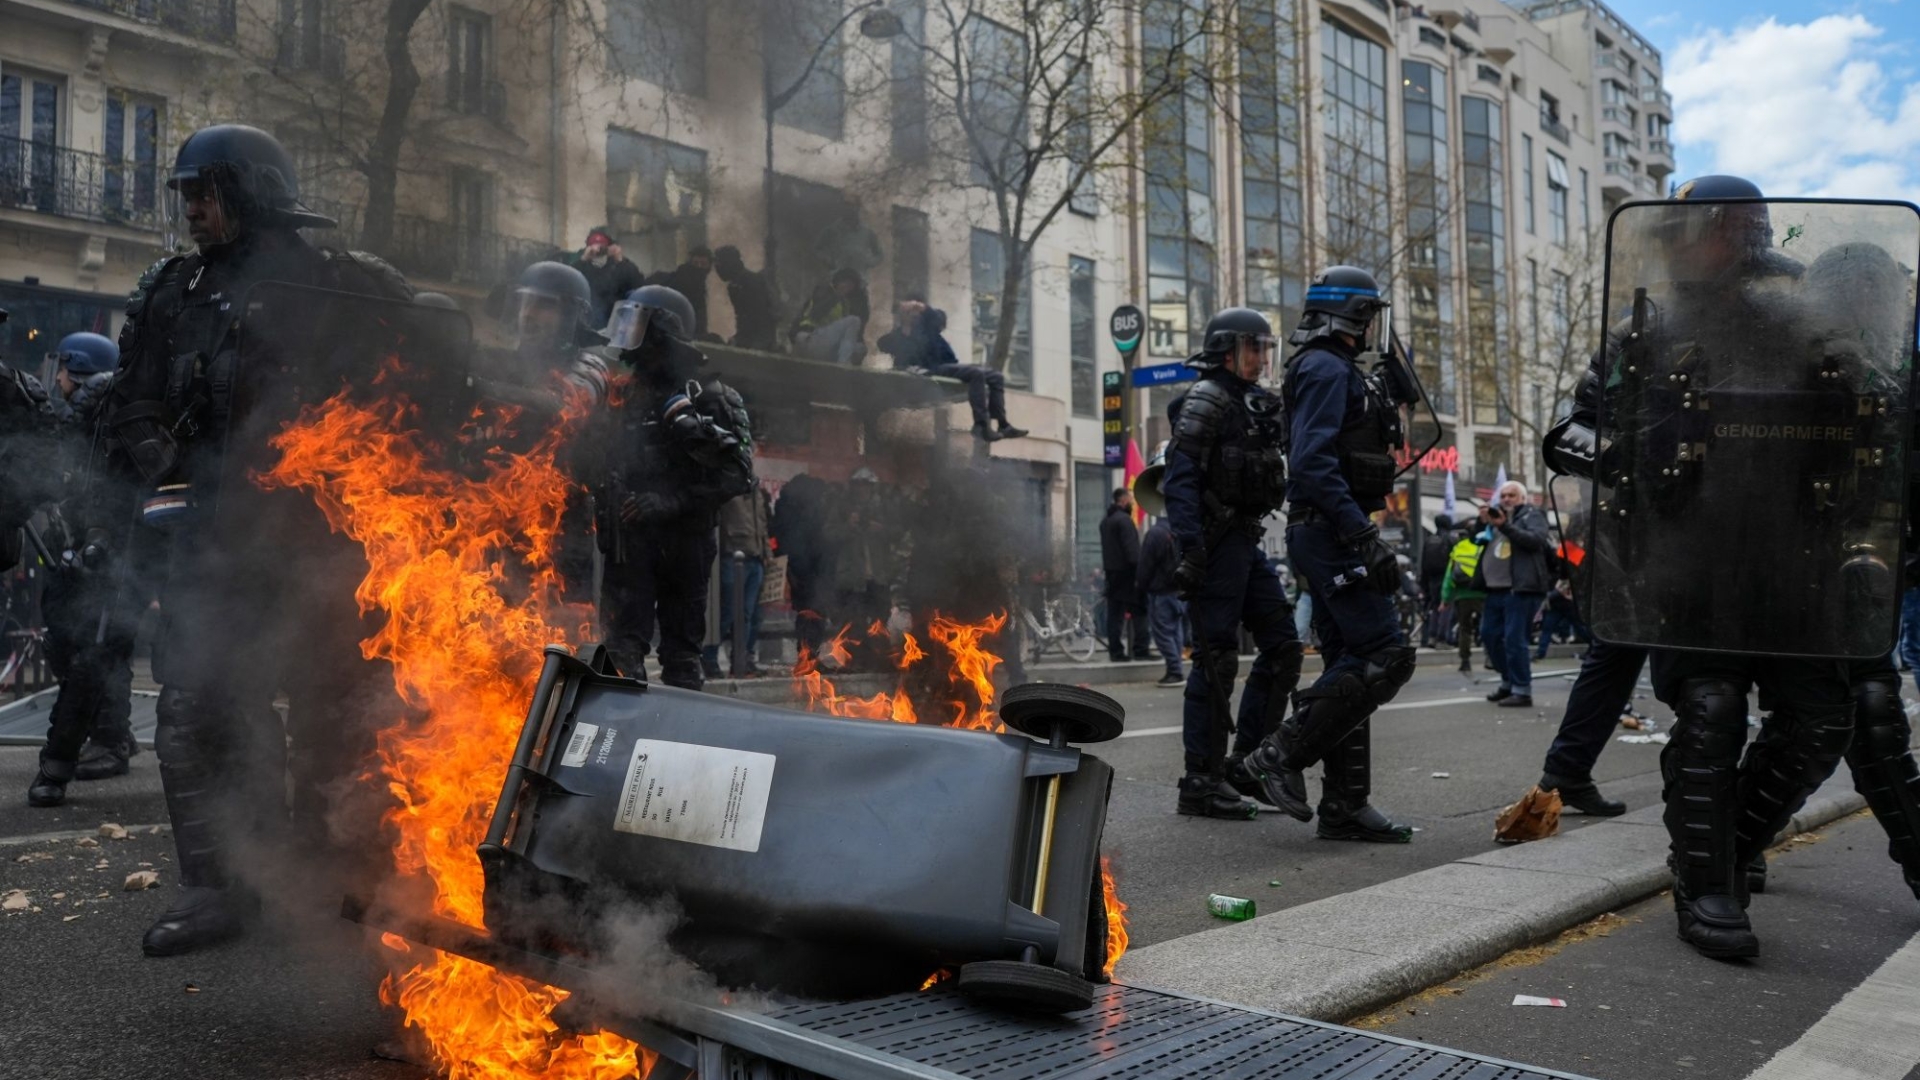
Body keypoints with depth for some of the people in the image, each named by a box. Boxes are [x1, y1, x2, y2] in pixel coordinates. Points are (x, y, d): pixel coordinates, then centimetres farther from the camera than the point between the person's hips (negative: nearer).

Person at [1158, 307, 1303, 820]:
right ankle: (1201, 782, 0)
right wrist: (1190, 548, -26)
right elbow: (1180, 478, -17)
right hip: (1216, 544, -9)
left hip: (1246, 542, 9)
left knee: (1282, 645, 8)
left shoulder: (1256, 404, 19)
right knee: (1216, 659, -7)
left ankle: (1244, 760, 15)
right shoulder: (1207, 399, -8)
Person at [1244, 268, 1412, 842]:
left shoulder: (1336, 371, 23)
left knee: (1351, 662, 9)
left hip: (1330, 535, 11)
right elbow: (1313, 461, -22)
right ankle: (1285, 753, -8)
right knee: (1385, 655, -13)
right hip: (1330, 531, -11)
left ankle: (1344, 805, 12)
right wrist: (1363, 535, -25)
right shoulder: (1327, 369, -10)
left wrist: (1359, 532, 21)